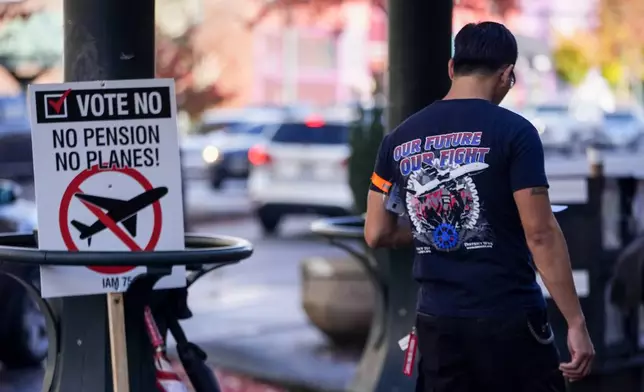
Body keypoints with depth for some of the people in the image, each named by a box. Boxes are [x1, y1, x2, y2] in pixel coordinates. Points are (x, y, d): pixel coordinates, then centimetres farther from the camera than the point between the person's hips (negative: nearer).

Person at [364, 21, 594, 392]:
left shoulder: (400, 139, 5)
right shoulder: (513, 131, -9)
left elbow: (377, 234, 9)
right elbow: (540, 234, -13)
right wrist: (577, 322, -10)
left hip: (437, 320, 5)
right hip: (509, 318, -4)